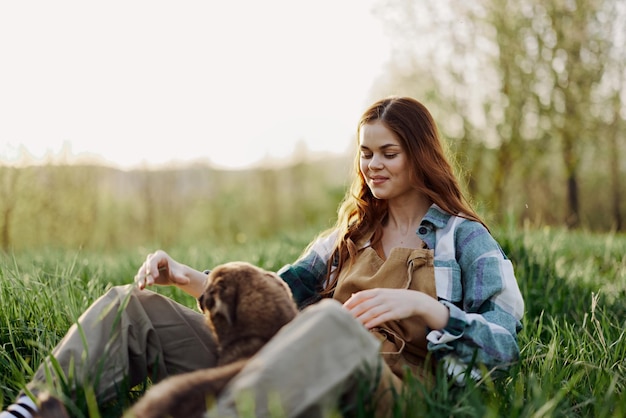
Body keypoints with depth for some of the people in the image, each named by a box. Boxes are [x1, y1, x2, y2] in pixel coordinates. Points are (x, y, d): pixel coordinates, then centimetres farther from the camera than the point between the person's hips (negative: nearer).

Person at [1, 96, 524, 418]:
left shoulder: (465, 238, 9)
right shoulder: (352, 233, 25)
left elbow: (505, 342, -2)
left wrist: (420, 304, -19)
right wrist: (186, 276, 5)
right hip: (297, 364, 6)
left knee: (331, 320, -44)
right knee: (130, 307, -4)